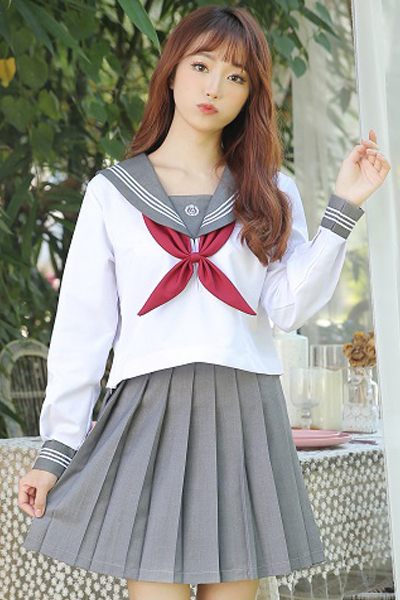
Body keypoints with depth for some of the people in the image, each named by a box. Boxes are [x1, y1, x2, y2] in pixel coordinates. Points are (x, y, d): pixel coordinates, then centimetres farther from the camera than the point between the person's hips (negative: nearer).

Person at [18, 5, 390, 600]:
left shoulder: (271, 193, 13)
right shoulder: (112, 192, 9)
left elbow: (290, 307, 0)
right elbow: (81, 325, 7)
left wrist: (343, 207, -6)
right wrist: (56, 448, 2)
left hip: (244, 416, 2)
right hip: (148, 413, -1)